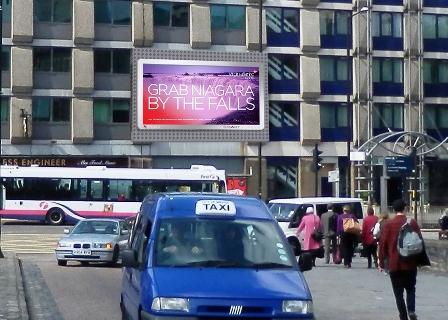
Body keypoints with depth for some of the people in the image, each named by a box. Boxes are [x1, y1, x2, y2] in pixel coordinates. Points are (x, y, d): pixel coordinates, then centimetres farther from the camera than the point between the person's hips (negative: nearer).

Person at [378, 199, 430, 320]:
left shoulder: (388, 224, -4)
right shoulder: (412, 223, 0)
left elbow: (383, 244, -6)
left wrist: (381, 263, 0)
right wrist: (421, 260, 11)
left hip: (394, 264, -1)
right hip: (410, 263, 2)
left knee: (399, 292, 7)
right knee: (410, 289, 16)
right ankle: (411, 310, -6)